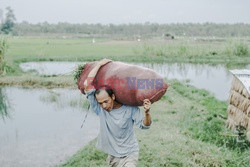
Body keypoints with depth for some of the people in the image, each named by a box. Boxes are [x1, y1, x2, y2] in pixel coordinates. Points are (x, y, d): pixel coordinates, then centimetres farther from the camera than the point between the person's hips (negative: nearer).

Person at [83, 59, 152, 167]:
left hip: (129, 155, -3)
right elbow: (87, 85, -18)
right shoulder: (100, 110, -10)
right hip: (112, 156, 4)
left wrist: (147, 113, -32)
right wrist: (99, 65, -14)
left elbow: (144, 125, -10)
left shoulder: (130, 108, -14)